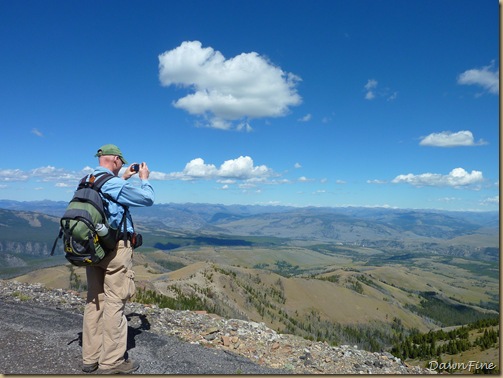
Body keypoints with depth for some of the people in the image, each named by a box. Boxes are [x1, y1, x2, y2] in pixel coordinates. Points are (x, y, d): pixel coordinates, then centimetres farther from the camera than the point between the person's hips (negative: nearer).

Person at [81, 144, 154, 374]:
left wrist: (123, 178, 28)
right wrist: (144, 179, 8)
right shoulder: (113, 184, -17)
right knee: (114, 303, -1)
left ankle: (90, 358, 23)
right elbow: (147, 199, -7)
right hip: (115, 248, -8)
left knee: (95, 301, 13)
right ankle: (111, 362, 8)